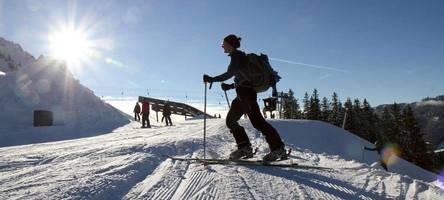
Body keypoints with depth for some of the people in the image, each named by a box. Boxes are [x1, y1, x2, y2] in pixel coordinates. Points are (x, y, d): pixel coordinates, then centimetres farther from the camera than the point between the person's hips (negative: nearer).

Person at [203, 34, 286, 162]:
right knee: (230, 120, 9)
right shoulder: (239, 56, 24)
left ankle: (278, 148, -7)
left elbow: (229, 73, -17)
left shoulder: (236, 55, -4)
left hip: (246, 93, -10)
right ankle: (244, 147, 7)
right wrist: (230, 86, 22)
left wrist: (212, 79, -12)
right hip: (243, 94, 10)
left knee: (257, 121, -12)